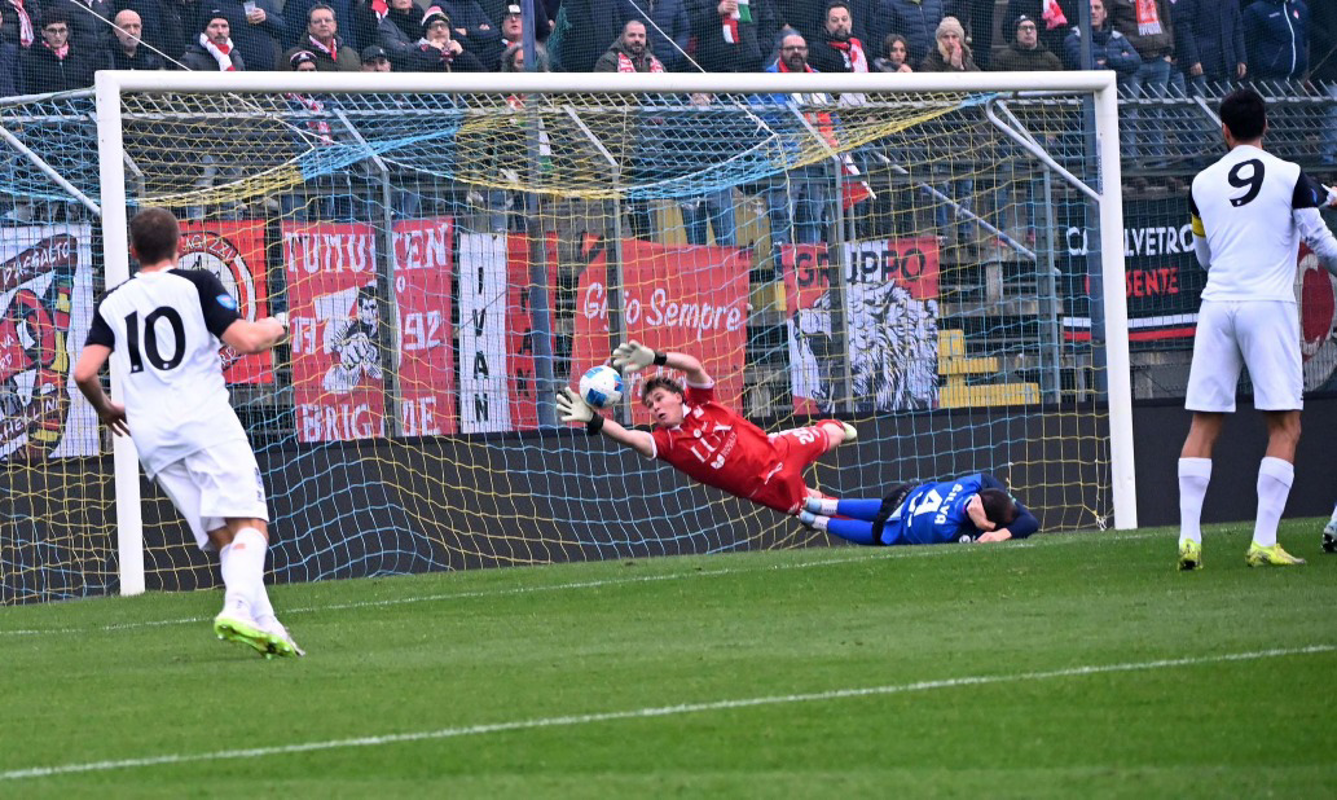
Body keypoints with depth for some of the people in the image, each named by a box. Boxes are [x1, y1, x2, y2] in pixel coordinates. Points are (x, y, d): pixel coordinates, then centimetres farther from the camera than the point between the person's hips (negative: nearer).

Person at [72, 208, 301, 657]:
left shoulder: (113, 303, 13)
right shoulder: (196, 284, 2)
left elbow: (84, 372, 4)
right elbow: (244, 341, -7)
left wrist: (105, 410, 23)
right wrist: (273, 330, 15)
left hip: (150, 435, 4)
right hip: (204, 418, -4)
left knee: (222, 537, 7)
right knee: (249, 522, -11)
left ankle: (264, 623, -4)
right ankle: (239, 609, -34)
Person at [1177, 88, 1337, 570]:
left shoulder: (1202, 184, 9)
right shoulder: (1290, 176, -2)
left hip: (1217, 306, 3)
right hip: (1270, 305, -3)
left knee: (1203, 426, 7)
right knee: (1285, 428, 0)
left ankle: (1188, 539, -2)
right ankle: (1264, 542, -10)